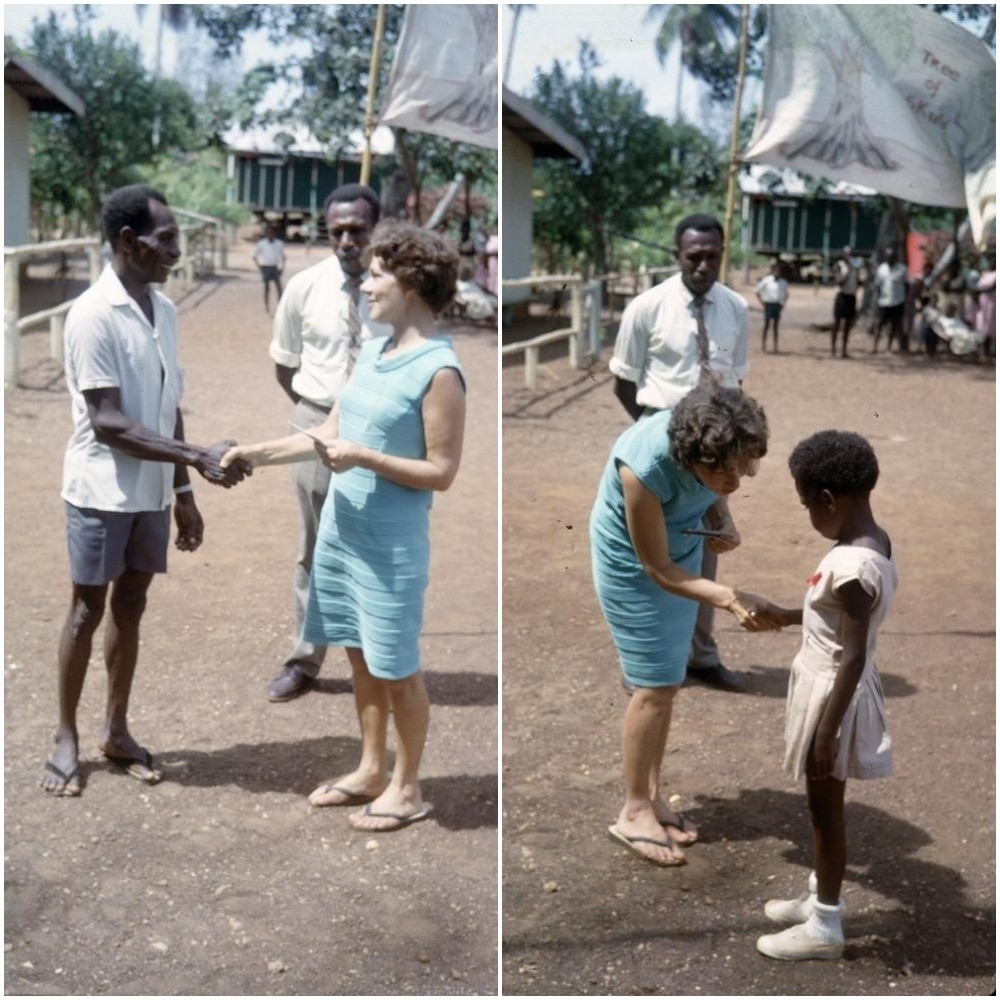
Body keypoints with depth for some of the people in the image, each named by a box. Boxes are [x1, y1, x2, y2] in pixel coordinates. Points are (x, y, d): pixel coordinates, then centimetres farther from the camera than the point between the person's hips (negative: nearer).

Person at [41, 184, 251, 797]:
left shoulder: (165, 311, 5)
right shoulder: (93, 315, -18)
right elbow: (107, 424, -22)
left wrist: (183, 493, 11)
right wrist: (199, 459, -26)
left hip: (153, 491, 6)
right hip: (102, 490, -6)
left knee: (132, 605, 14)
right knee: (88, 609, 5)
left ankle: (117, 728, 27)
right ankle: (66, 736, 20)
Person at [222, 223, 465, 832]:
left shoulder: (439, 371, -17)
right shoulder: (372, 353, 9)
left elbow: (442, 472, -17)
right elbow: (330, 432, 13)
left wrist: (365, 458, -24)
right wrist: (258, 454, 5)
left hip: (391, 546, -8)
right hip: (340, 531, 8)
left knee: (397, 669, 6)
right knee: (362, 660, 18)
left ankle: (407, 788, 22)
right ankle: (371, 770, 33)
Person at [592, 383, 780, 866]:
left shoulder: (714, 447, -24)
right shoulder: (644, 467, -40)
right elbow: (657, 569, -29)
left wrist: (725, 519, -15)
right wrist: (731, 599, -39)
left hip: (684, 550, 6)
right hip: (632, 562, -6)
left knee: (669, 681, 11)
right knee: (654, 685, -5)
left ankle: (652, 794, 25)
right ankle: (634, 813, 9)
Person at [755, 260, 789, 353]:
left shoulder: (783, 282, 6)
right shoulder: (766, 280, -4)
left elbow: (786, 294, 20)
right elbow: (758, 292, 1)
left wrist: (782, 303, 7)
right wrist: (762, 303, -5)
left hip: (777, 306, 3)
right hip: (768, 304, -3)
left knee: (775, 326, 6)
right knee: (766, 325, -2)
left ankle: (775, 347, 8)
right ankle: (763, 344, 4)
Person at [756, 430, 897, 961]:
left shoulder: (851, 566, -30)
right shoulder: (874, 541, 0)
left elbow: (854, 657, -27)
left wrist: (827, 731, -22)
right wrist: (785, 616, 20)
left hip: (833, 693, -9)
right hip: (829, 686, 9)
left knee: (824, 805, 6)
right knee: (823, 802, 22)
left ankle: (825, 928, 22)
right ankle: (820, 899, 39)